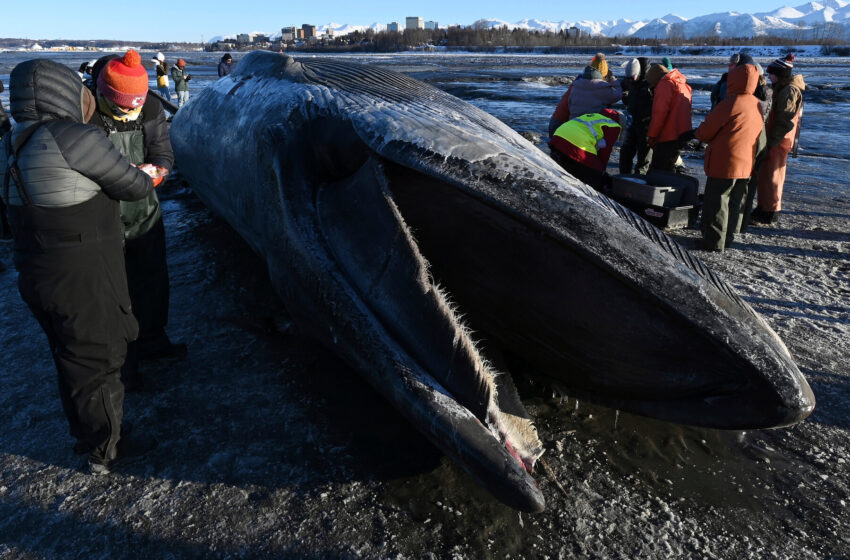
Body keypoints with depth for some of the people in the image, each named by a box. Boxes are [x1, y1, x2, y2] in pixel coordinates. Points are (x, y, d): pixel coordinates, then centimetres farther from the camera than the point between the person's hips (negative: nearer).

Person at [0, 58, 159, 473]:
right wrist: (147, 180, 12)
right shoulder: (75, 138, -19)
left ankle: (89, 437, 42)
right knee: (95, 361, 8)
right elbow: (131, 187, -12)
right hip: (81, 281, -8)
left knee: (74, 360, 23)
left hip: (38, 276, 9)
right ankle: (104, 451, 25)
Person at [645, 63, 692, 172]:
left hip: (668, 137, -10)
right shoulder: (683, 84, 21)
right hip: (681, 134, 10)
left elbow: (660, 112, -16)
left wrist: (651, 136, -11)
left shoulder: (664, 84, -8)